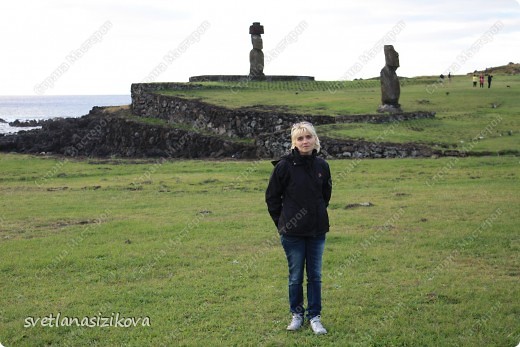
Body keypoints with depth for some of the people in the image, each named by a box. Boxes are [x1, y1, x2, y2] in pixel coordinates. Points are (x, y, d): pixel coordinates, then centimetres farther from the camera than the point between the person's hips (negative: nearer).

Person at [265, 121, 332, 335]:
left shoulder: (322, 165, 0)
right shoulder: (284, 166, -11)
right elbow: (272, 197, -2)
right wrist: (282, 222, 0)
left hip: (317, 231, 3)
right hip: (292, 232, -3)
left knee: (315, 275, 9)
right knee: (295, 276, 8)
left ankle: (315, 316, 21)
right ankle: (297, 315, 25)